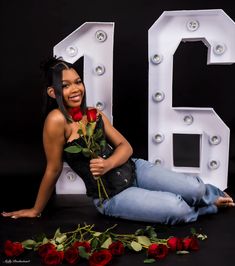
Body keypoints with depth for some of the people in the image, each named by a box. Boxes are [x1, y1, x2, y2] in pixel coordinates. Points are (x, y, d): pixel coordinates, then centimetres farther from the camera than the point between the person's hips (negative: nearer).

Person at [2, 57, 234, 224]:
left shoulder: (94, 114, 2)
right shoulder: (57, 120, -20)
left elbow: (125, 146, 2)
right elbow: (53, 169, -11)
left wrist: (108, 164, -19)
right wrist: (36, 210, -4)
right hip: (110, 196, -6)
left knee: (194, 188, -9)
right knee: (177, 209, -21)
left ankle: (214, 195, 28)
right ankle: (210, 206, 13)